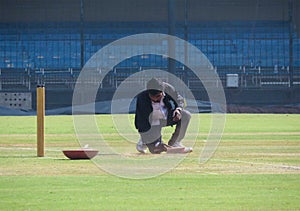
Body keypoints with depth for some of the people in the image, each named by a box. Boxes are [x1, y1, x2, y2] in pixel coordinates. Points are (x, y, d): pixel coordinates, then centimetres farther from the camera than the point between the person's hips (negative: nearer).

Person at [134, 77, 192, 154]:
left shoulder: (168, 89, -22)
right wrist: (157, 144, -35)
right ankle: (143, 142, 18)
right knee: (155, 149, -18)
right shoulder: (142, 99, -33)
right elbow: (142, 125, -31)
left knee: (186, 115, -18)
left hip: (167, 118, 4)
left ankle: (175, 143, -4)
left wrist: (178, 109, -24)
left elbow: (180, 100, 1)